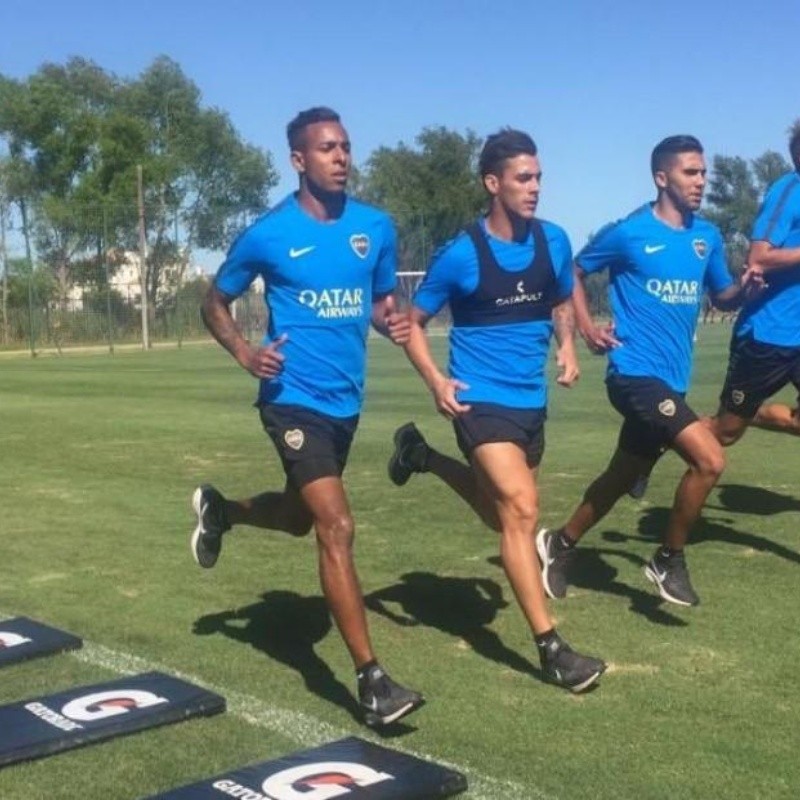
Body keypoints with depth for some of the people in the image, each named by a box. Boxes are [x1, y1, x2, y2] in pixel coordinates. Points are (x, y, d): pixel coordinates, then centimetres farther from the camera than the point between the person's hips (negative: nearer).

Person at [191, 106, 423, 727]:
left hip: (347, 401, 6)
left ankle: (218, 510, 55)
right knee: (337, 527, -16)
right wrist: (245, 353, -15)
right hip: (295, 401, -6)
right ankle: (371, 680, -9)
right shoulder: (268, 235, -9)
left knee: (301, 516, 24)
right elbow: (215, 303, 4)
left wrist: (392, 320, -7)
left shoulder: (376, 227, 2)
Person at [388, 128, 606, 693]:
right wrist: (436, 380, -18)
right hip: (482, 399, -6)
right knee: (523, 509, -17)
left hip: (532, 399, 6)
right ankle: (551, 649, -10)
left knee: (505, 513, 20)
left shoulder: (553, 242, 1)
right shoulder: (461, 254, -12)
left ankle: (423, 455, 44)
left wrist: (567, 345, -1)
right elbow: (413, 322, -3)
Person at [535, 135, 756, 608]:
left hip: (672, 379, 7)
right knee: (710, 460, -19)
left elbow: (723, 297, 17)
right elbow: (575, 272, 4)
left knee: (622, 479, 17)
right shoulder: (628, 232, -9)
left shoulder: (708, 236, 8)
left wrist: (745, 288, -5)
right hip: (636, 374, -7)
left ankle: (560, 544, 37)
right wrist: (587, 327, -7)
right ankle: (669, 560, 1)